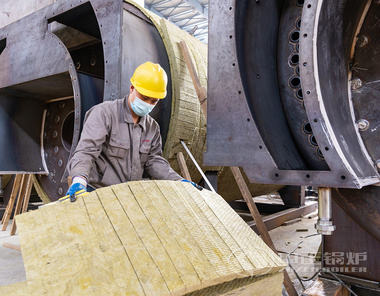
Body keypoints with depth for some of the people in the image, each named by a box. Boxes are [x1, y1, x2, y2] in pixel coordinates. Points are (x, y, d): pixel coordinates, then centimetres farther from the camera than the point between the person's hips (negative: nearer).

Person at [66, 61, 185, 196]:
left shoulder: (153, 127, 11)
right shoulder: (104, 113, -9)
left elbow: (154, 160, 11)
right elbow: (86, 150, -18)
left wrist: (178, 180, 0)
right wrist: (79, 179, -35)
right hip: (98, 192, -3)